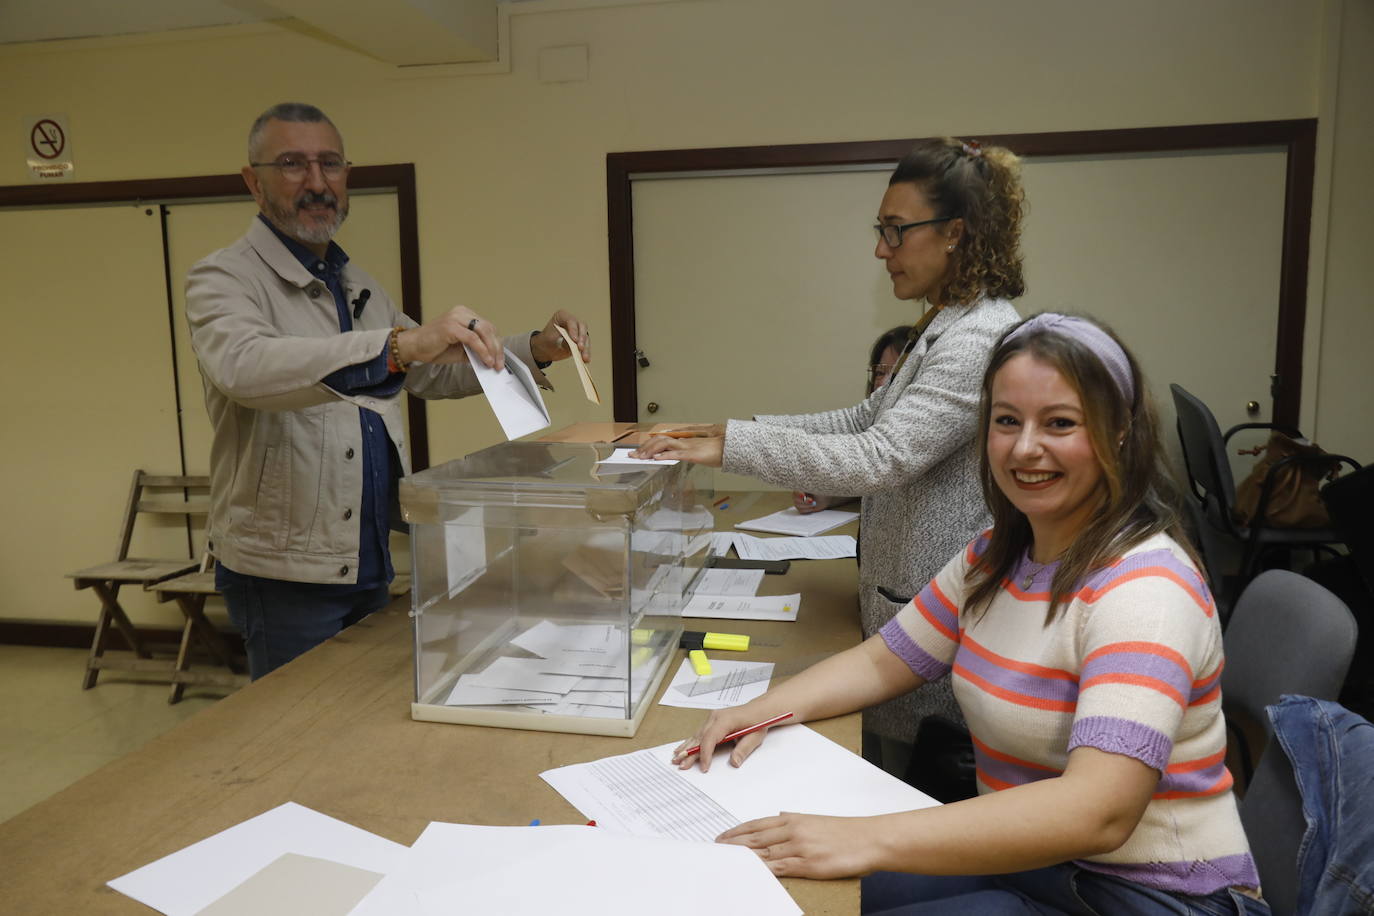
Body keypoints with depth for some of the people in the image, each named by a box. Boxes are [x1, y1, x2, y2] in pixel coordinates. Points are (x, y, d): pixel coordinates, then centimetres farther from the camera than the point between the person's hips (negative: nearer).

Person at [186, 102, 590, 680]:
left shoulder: (358, 287, 13)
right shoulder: (223, 279, -10)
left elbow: (435, 372, 20)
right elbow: (244, 367, -32)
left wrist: (536, 351, 5)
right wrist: (400, 344, -43)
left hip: (371, 565, 7)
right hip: (285, 573, -7)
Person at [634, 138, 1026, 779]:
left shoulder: (980, 337, -21)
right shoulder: (942, 326, 12)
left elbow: (879, 458, -27)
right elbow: (866, 420, 14)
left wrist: (730, 445, -26)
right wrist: (727, 430, 5)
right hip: (910, 604, 10)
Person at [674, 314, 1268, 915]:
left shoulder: (1144, 588, -22)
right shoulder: (995, 557, 3)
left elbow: (1099, 812, -34)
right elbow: (883, 661, 9)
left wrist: (867, 840, -40)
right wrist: (761, 711, -9)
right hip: (1023, 860, 7)